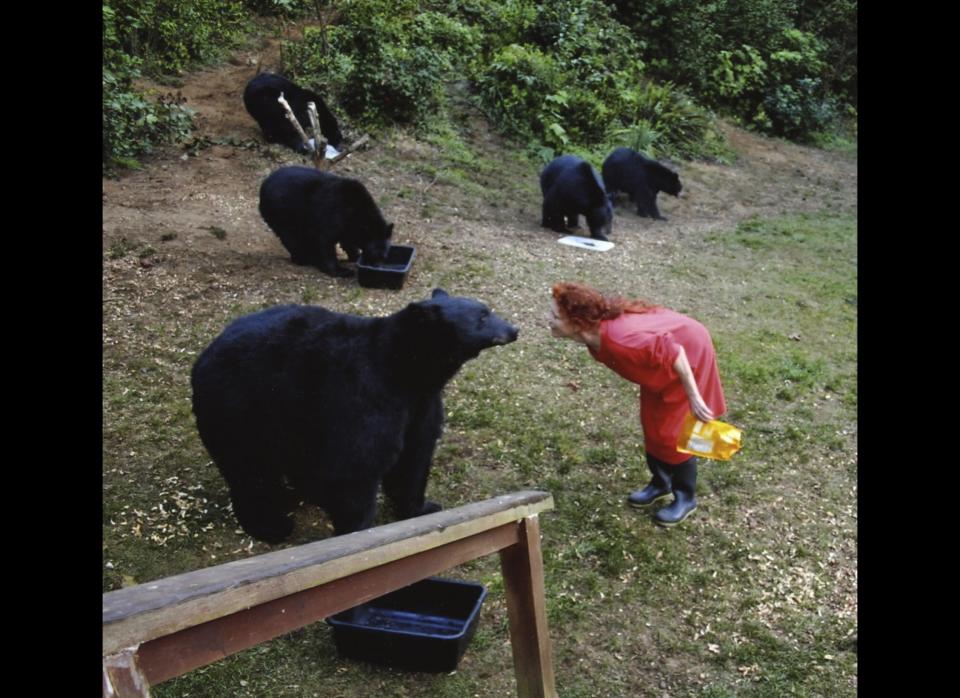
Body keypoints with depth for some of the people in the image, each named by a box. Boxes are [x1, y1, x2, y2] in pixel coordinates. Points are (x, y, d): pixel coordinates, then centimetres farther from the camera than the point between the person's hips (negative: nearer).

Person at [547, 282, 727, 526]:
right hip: (664, 352, 8)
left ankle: (686, 497, 20)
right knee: (651, 423, 16)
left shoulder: (619, 340, -41)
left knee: (672, 432, -1)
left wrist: (694, 398, -27)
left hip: (690, 350, -8)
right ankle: (661, 483, 36)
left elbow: (674, 352, -35)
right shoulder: (595, 334, -13)